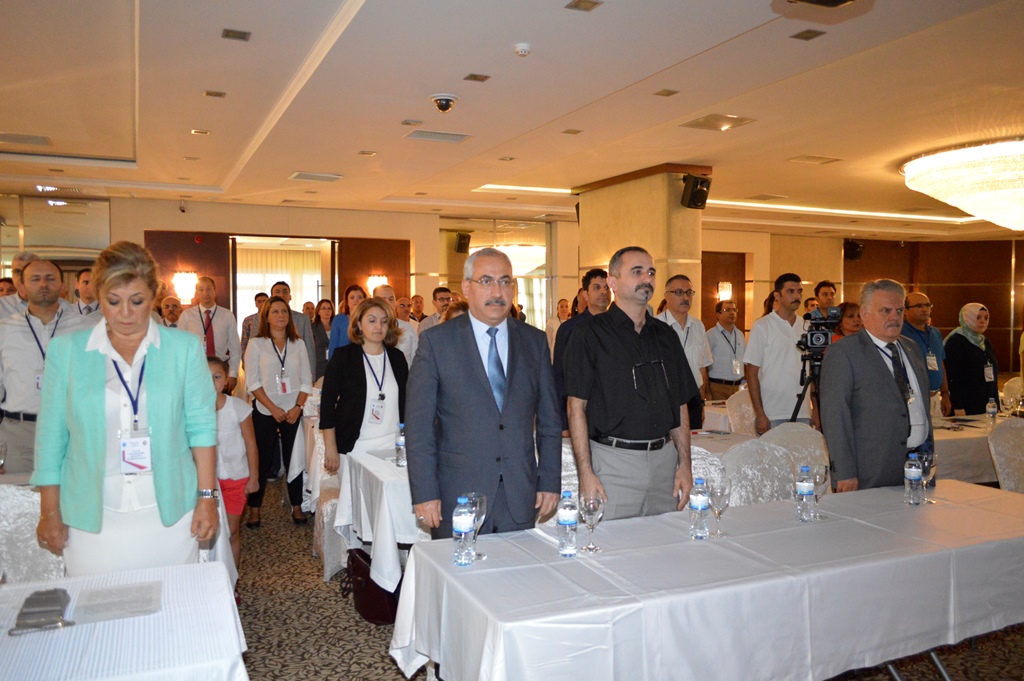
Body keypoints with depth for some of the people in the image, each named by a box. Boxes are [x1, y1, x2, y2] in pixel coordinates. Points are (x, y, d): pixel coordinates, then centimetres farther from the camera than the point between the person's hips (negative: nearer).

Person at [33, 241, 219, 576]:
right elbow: (51, 435, 5)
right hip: (91, 521, 1)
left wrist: (207, 497, -1)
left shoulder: (184, 348, 0)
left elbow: (201, 426, 1)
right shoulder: (66, 350, 2)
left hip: (170, 514, 0)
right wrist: (50, 512, 6)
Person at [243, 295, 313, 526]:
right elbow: (253, 381, -5)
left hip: (293, 411, 2)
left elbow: (306, 379, 5)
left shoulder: (298, 343, 7)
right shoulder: (256, 344, 0)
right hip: (264, 412, -2)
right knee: (262, 461, 3)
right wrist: (273, 409, -11)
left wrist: (298, 407, -7)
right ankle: (254, 509, 14)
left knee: (294, 459, 5)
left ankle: (297, 507, 15)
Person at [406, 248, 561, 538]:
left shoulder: (535, 341, 6)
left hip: (521, 498, 3)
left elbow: (549, 419, 9)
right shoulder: (436, 341, -3)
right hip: (457, 496, -2)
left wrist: (550, 482, 4)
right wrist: (425, 493, -9)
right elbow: (419, 425, -5)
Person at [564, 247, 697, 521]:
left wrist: (684, 465, 7)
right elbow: (577, 407, -8)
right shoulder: (589, 335, -4)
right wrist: (585, 473, -14)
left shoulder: (666, 335, 12)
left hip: (664, 458, 5)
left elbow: (679, 405, 13)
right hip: (613, 460, -5)